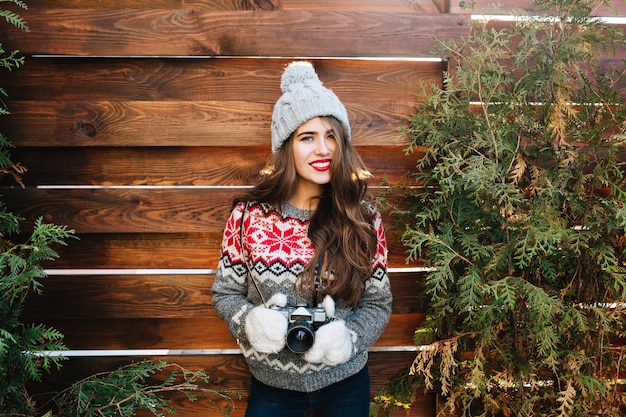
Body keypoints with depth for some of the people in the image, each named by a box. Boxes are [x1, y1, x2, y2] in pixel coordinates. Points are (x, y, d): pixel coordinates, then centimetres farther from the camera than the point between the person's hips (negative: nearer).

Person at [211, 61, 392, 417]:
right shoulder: (249, 215, -11)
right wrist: (251, 323, -21)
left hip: (346, 385, 1)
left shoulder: (364, 220, -9)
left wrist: (347, 337, -20)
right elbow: (226, 292, -2)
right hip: (272, 386, 0)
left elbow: (379, 303, -2)